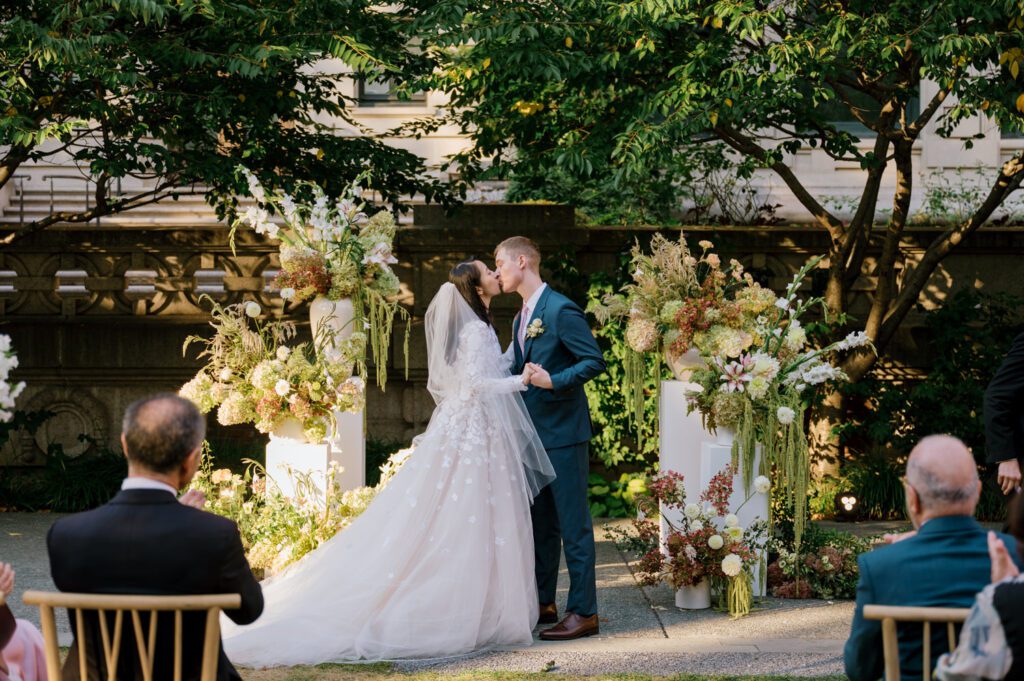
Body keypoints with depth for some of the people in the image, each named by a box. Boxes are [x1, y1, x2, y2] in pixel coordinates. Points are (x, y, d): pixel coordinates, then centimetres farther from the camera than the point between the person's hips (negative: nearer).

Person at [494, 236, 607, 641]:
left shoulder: (561, 310, -13)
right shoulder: (522, 318, 16)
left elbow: (594, 361, -17)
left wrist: (554, 381, -26)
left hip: (563, 433, -9)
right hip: (534, 433, 9)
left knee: (573, 524, -6)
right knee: (540, 523, 15)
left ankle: (583, 611, -3)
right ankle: (543, 602, 24)